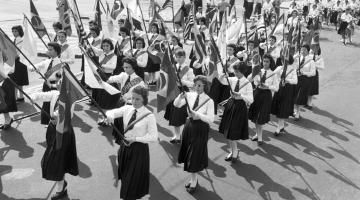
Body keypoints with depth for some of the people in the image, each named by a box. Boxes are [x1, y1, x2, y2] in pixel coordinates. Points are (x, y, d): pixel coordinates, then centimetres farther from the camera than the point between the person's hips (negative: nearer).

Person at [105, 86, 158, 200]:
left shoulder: (149, 116, -18)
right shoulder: (127, 109, -3)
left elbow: (154, 137, -18)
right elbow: (112, 112, -6)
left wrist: (135, 138, -21)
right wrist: (110, 116, -30)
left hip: (139, 149, -5)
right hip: (125, 146, 5)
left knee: (134, 179, 7)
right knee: (124, 175, 21)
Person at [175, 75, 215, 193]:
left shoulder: (209, 101, -14)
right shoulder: (190, 95, -3)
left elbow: (211, 119, -19)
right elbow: (176, 105, -9)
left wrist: (197, 114, -30)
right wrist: (181, 97, -28)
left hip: (201, 128, -4)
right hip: (189, 125, 5)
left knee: (195, 155, 4)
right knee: (188, 154, 14)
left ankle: (194, 181, 22)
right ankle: (193, 178, 33)